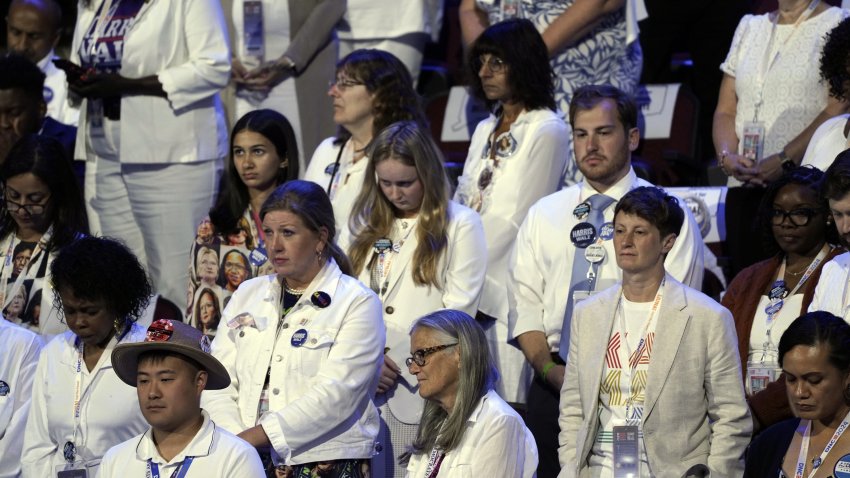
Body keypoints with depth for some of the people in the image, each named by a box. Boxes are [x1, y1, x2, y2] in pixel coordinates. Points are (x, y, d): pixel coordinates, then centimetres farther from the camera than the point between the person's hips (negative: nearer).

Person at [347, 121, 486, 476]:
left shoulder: (460, 226, 1)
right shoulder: (371, 226, 18)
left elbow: (457, 312, -7)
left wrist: (399, 361, -8)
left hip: (423, 389, -5)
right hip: (367, 387, 5)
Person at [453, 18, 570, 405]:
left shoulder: (547, 132, -6)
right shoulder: (485, 130, 19)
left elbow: (517, 217, -10)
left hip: (509, 284, -7)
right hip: (469, 280, 7)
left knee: (508, 399, -9)